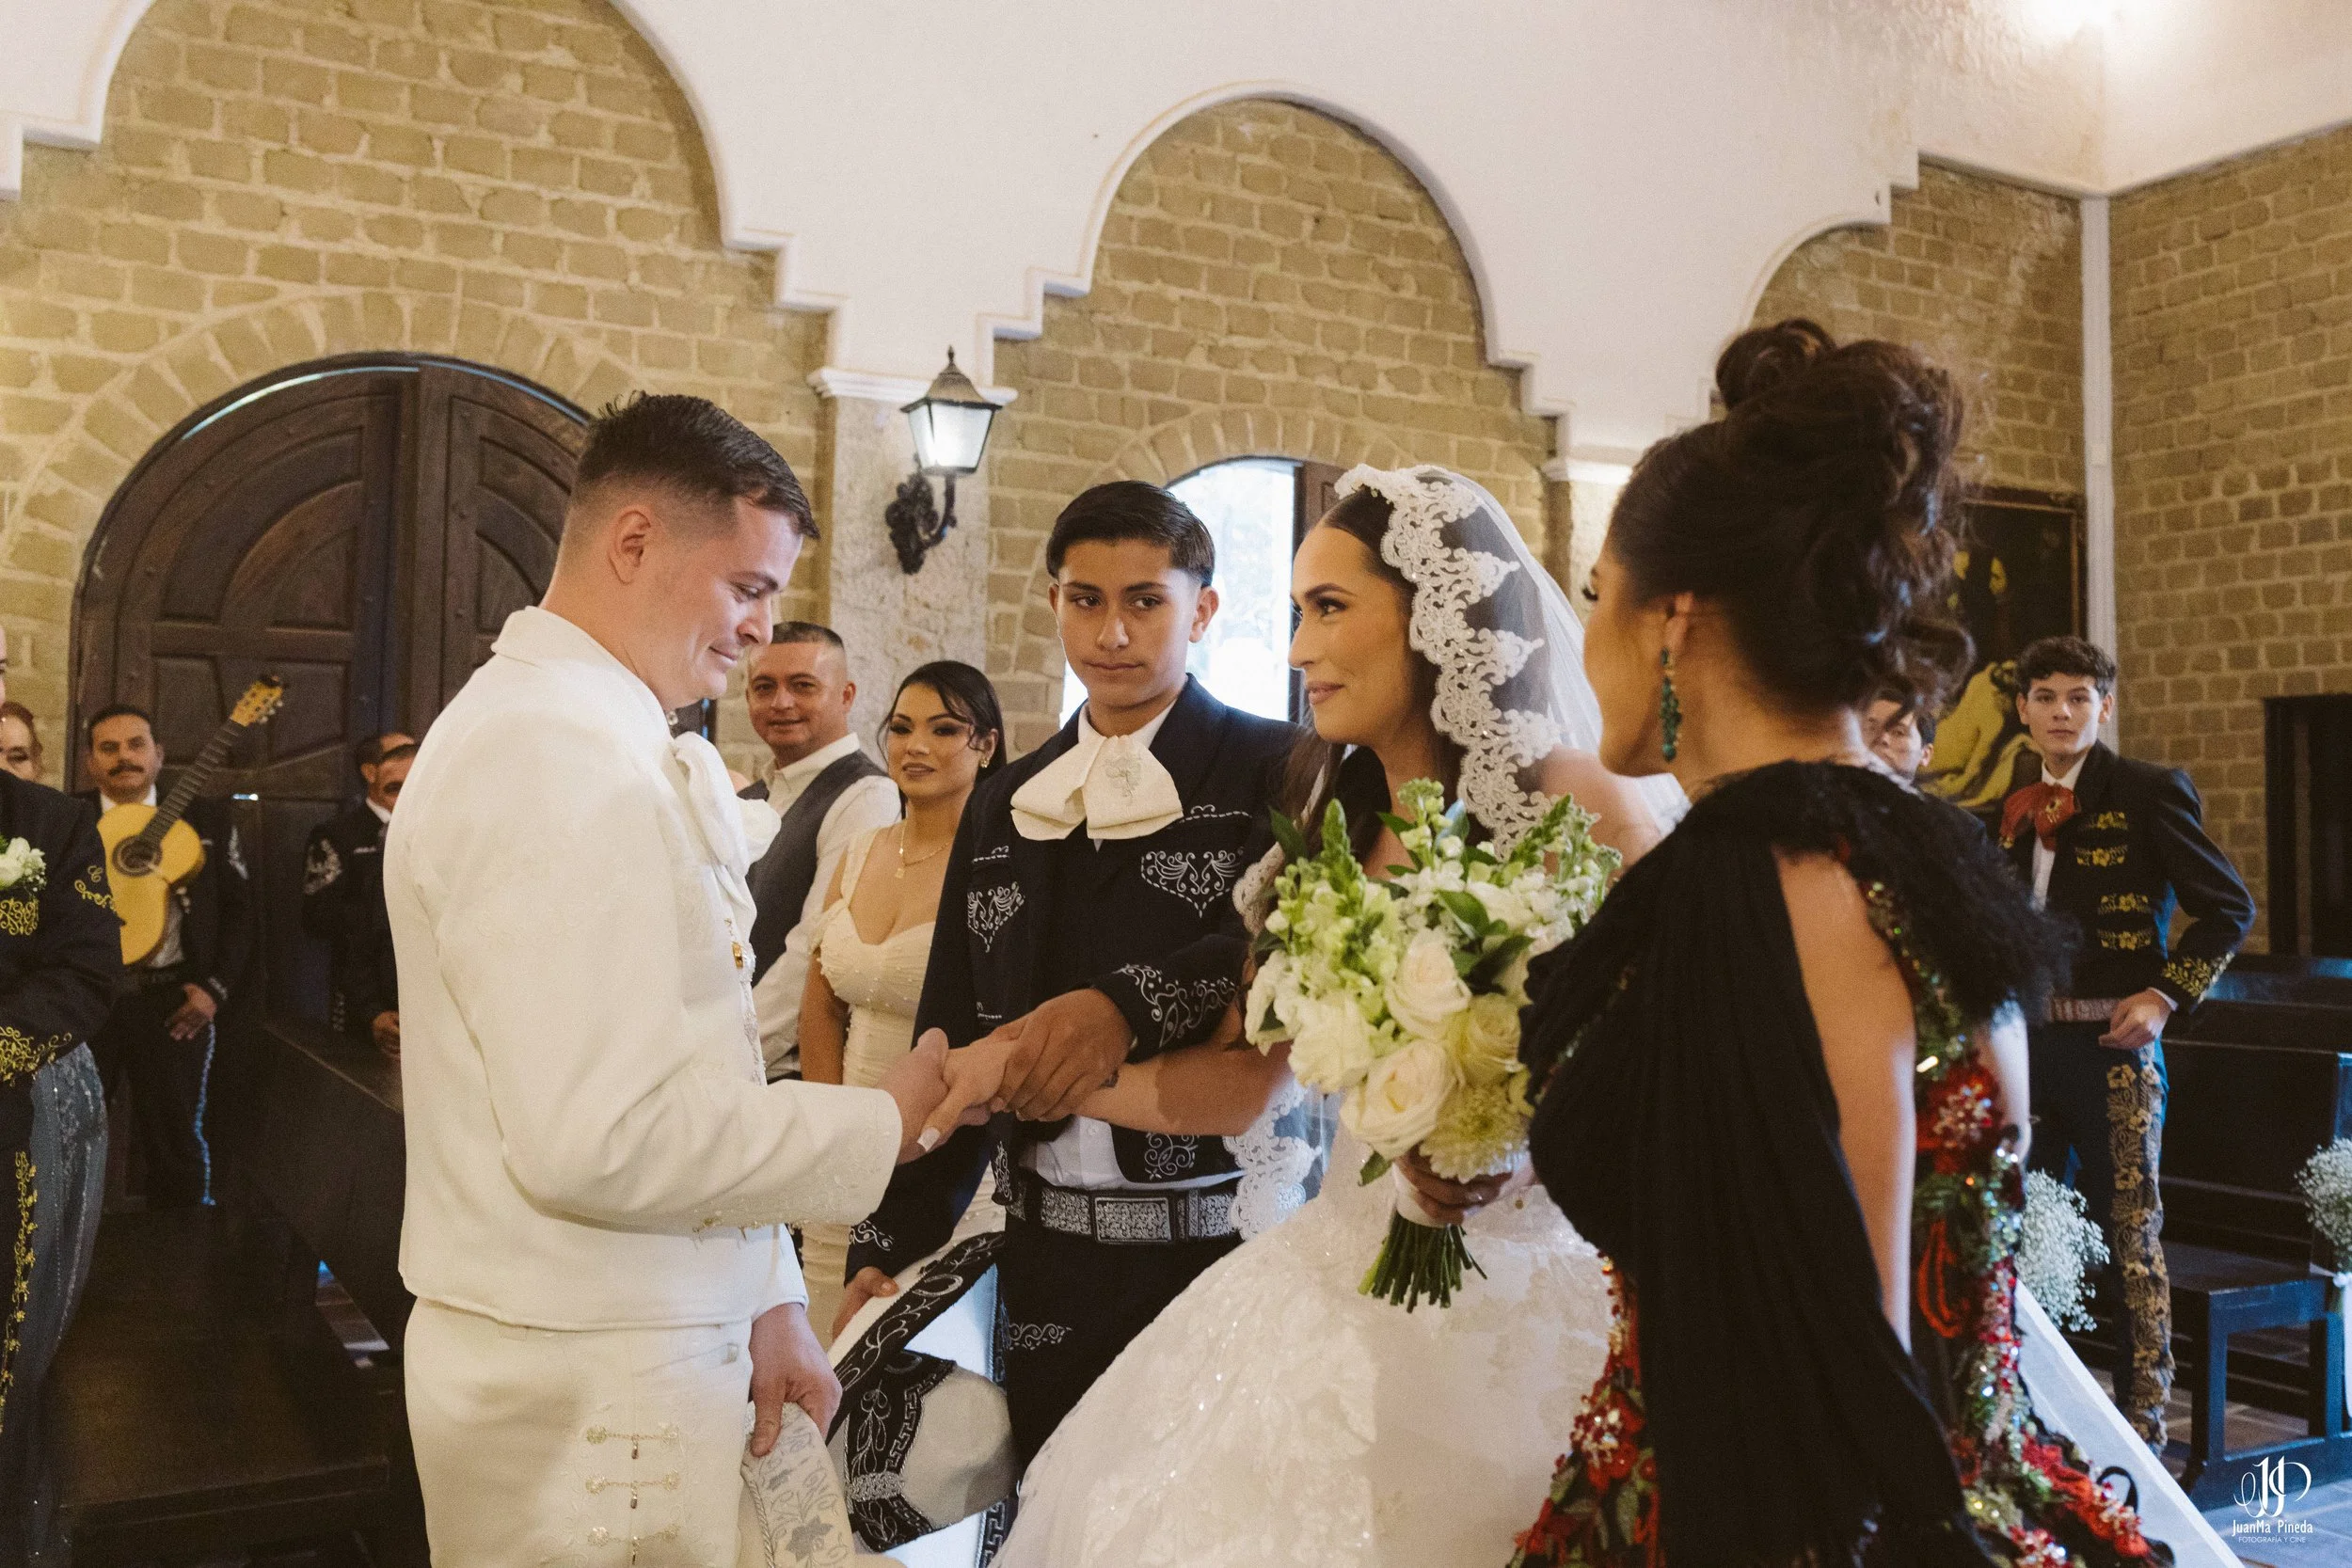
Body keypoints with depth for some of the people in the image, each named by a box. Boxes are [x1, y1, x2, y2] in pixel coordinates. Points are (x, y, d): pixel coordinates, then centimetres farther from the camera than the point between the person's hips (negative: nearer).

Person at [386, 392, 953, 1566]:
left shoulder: (616, 748, 10)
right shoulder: (562, 763, -21)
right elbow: (602, 1138, -27)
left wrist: (762, 1300, 8)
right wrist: (881, 1124, -15)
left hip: (643, 1346, 9)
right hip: (589, 1389, -9)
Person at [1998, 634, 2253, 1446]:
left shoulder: (2149, 792, -5)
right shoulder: (2017, 803, 11)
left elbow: (2229, 905, -5)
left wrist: (2166, 995, -12)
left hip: (2113, 1042, -6)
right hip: (2030, 1038, 6)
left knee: (2129, 1228, 1)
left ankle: (2144, 1416, 13)